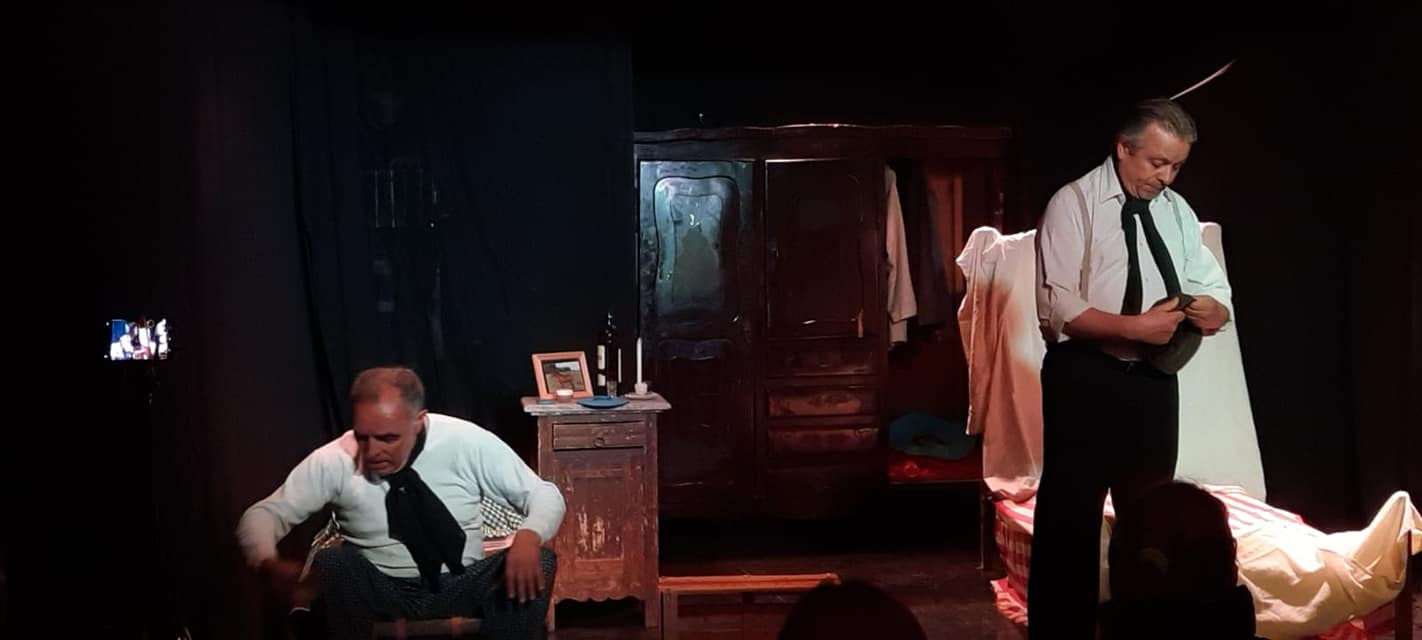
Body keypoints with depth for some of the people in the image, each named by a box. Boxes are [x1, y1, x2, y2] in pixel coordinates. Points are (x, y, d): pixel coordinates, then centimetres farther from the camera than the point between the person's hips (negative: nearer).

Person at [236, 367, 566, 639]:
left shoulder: (467, 442, -15)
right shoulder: (334, 461, -13)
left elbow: (545, 495, -9)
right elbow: (261, 515, -8)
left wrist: (528, 537, -32)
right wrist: (269, 564, -31)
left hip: (461, 585, 1)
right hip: (377, 589, 0)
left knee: (538, 562, -26)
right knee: (332, 563, -32)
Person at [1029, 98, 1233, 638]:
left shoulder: (1177, 211, 10)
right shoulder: (1074, 204, -8)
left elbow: (1220, 305, 10)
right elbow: (1057, 308, -17)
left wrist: (1203, 309, -13)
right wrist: (1133, 326, -26)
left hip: (1155, 383, 6)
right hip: (1085, 381, -6)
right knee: (1069, 523, 1)